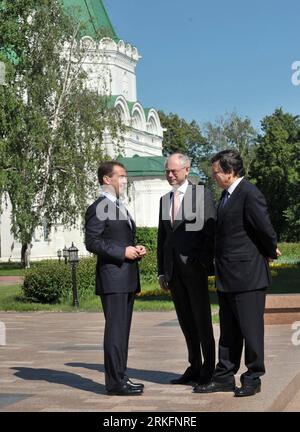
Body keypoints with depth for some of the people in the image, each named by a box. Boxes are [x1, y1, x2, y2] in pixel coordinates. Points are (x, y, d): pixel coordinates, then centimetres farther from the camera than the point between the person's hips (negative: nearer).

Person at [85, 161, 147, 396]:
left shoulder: (121, 208, 21)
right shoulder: (98, 208, -9)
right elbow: (92, 242, -16)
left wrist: (136, 249, 8)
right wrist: (123, 252, -18)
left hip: (128, 278, 9)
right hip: (112, 278, -9)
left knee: (123, 330, 12)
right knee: (115, 329, -8)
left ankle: (121, 377, 19)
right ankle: (115, 382, -4)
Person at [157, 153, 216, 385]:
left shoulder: (203, 195, -1)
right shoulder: (165, 200, 16)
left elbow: (211, 232, -6)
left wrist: (204, 263, -14)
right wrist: (161, 271, 13)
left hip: (195, 267, -5)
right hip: (173, 268, 5)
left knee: (202, 320, 0)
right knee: (186, 321, 9)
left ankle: (208, 370, 7)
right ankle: (194, 368, 16)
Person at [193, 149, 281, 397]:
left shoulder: (250, 195, -17)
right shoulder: (227, 194, 13)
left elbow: (266, 230, -19)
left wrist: (271, 251, -1)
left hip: (247, 274, -9)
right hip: (227, 276, 9)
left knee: (251, 328, 3)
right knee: (228, 330, 14)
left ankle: (253, 379, 14)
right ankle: (224, 378, 22)